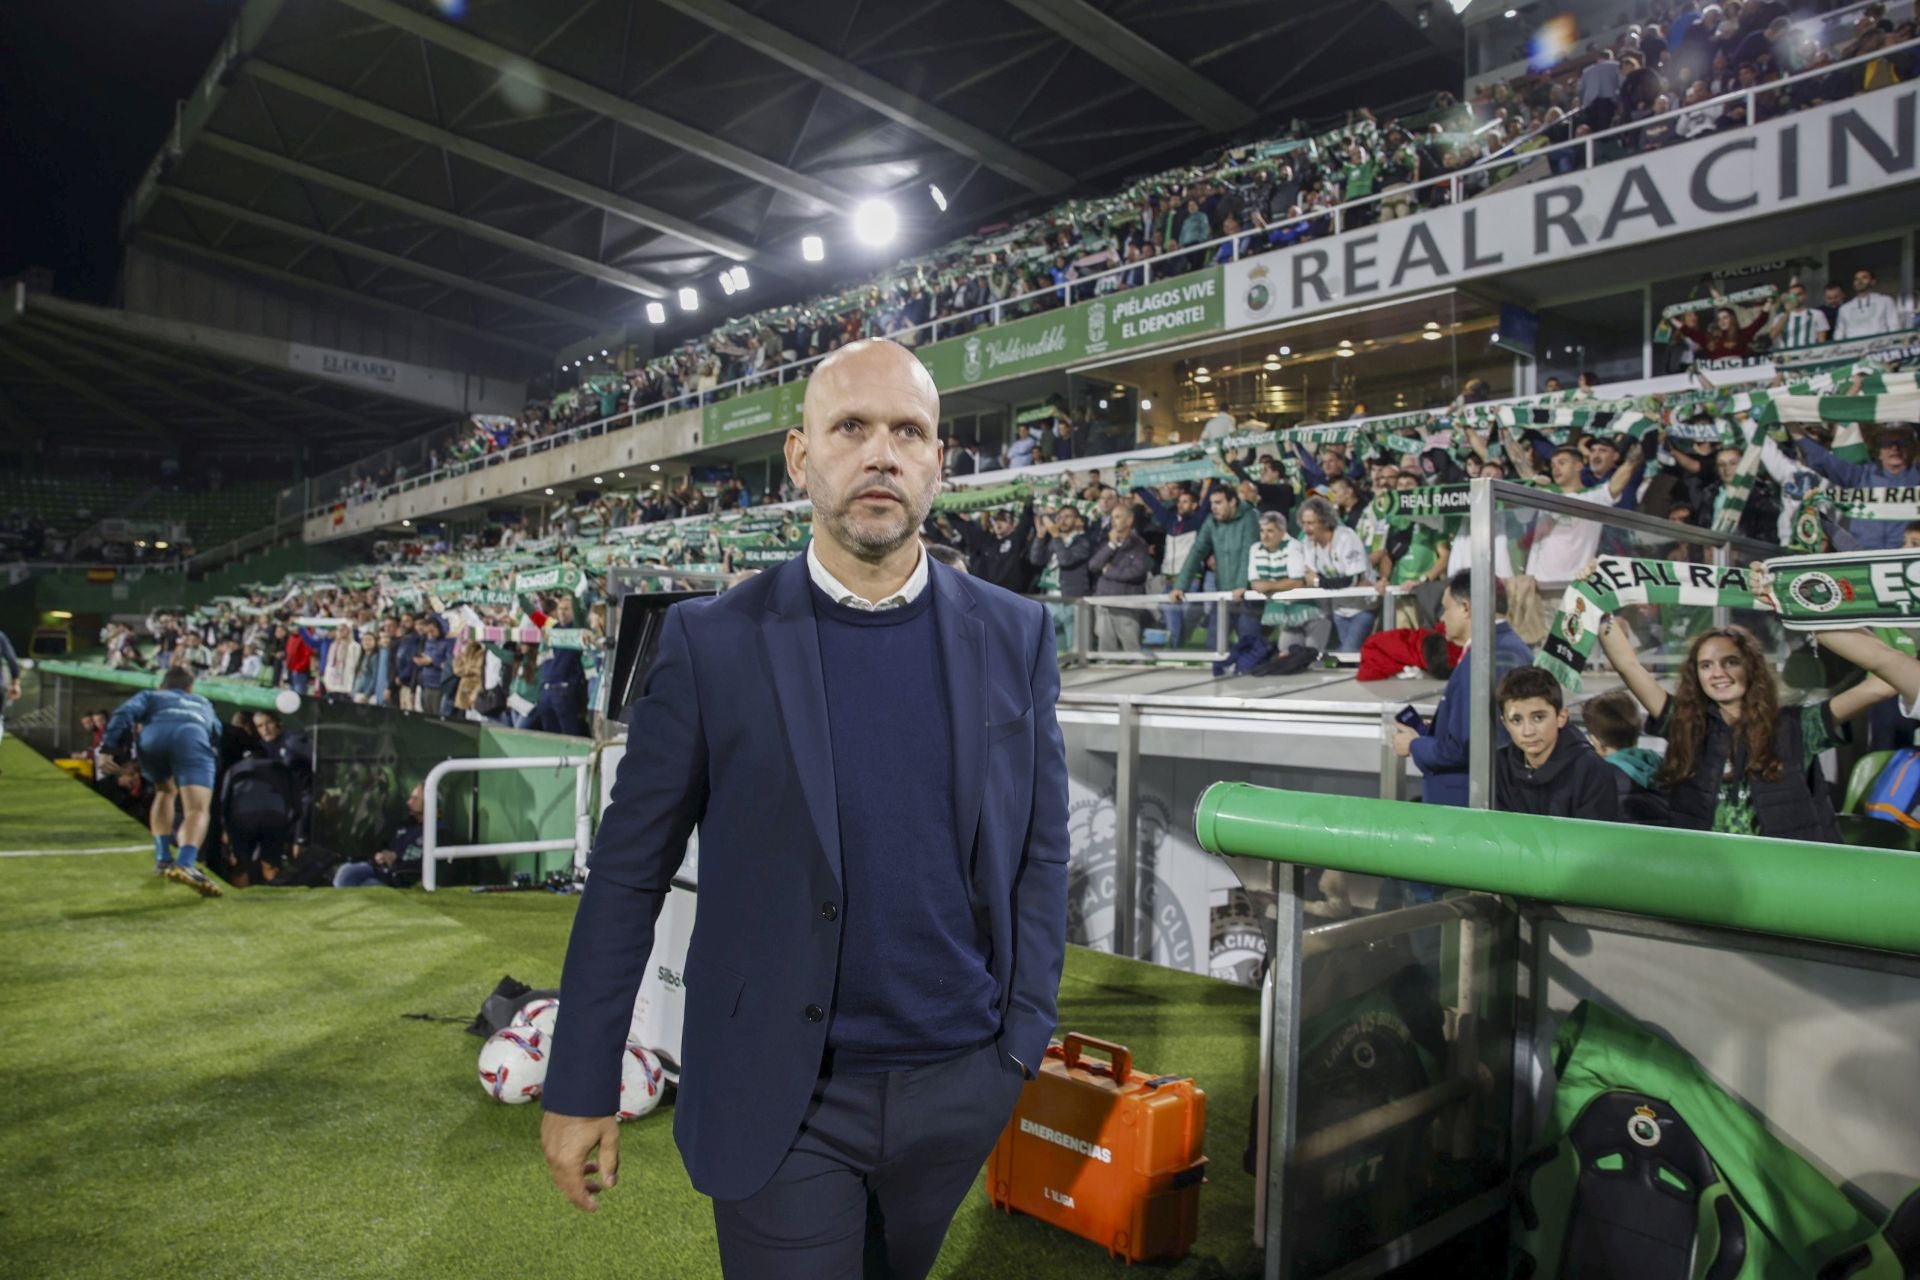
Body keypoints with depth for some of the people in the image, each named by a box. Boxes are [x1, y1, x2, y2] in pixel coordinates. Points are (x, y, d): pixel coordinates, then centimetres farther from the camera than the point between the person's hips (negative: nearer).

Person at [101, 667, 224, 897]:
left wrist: (110, 747, 8)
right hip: (193, 738, -1)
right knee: (197, 809, -14)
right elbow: (217, 736, 45)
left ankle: (163, 858, 23)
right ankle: (185, 864, -40)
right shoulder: (203, 703, 45)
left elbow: (124, 713, 19)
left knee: (165, 792, 31)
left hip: (154, 735, 1)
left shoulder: (150, 695, 38)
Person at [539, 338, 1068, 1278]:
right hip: (781, 1100, -3)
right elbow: (628, 872, -5)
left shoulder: (1015, 637, -2)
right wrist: (580, 1083, -3)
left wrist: (1022, 1039, -1)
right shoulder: (711, 642, -9)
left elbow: (1039, 850, 2)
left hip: (959, 1085, 4)